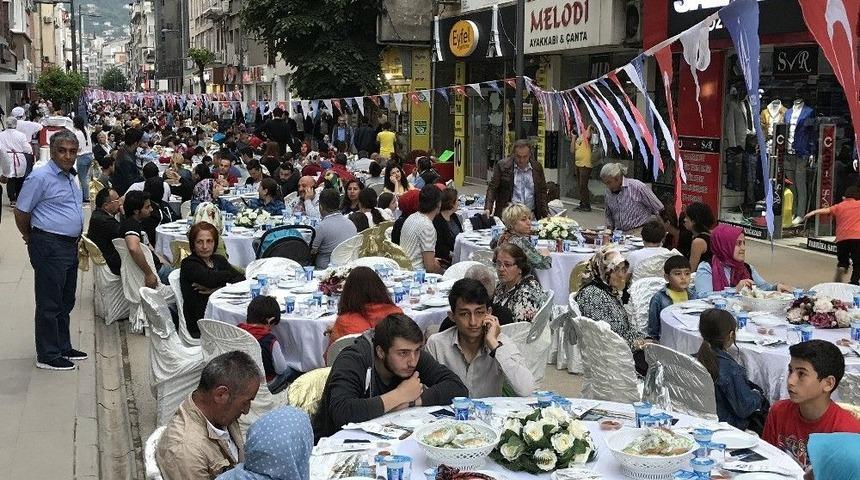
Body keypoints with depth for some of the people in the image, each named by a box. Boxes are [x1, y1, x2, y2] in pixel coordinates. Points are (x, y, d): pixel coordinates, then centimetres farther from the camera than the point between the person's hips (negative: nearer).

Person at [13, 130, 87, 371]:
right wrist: (30, 238, 3)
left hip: (70, 246, 9)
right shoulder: (40, 177, -15)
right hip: (49, 247, -9)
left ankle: (63, 347, 28)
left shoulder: (70, 176, 13)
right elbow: (21, 212, -10)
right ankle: (47, 356, 7)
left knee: (66, 301, 17)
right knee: (49, 303, -1)